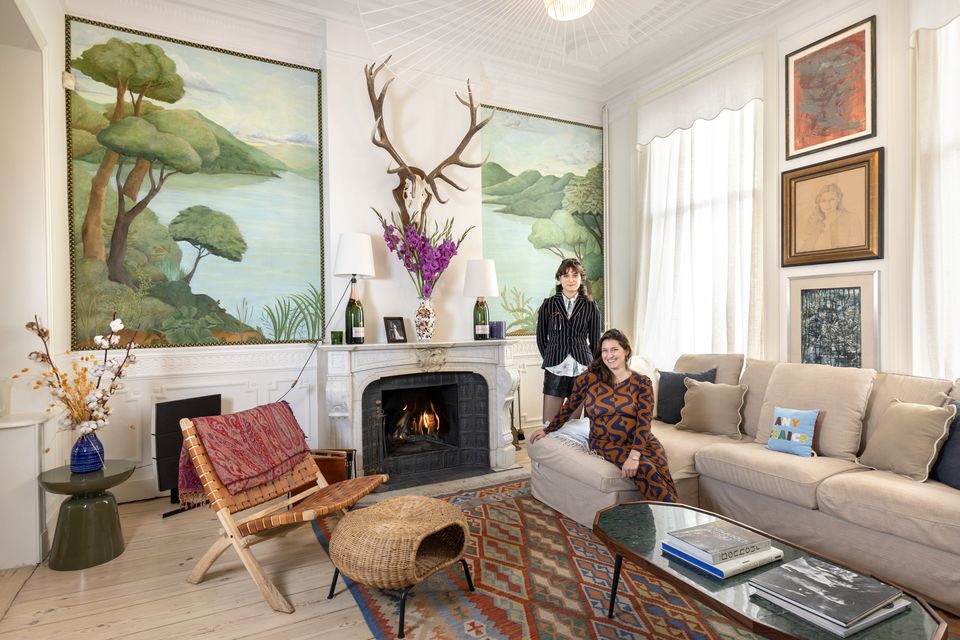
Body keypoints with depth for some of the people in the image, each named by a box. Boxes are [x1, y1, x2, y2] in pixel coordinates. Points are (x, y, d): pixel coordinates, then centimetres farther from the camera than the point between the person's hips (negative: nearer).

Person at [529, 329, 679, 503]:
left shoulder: (642, 383, 2)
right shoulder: (589, 379, 0)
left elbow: (643, 422, -8)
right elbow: (569, 408, 13)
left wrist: (634, 455, -22)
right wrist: (547, 430, 20)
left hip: (640, 441, 2)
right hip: (606, 443, -1)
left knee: (662, 472, -29)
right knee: (645, 469, -29)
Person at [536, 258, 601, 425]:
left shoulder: (590, 306, 5)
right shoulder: (548, 305, 4)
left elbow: (595, 341, 10)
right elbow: (541, 338, 9)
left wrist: (589, 365, 5)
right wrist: (550, 360, 4)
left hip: (582, 370, 0)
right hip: (555, 370, 0)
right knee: (549, 424, 0)